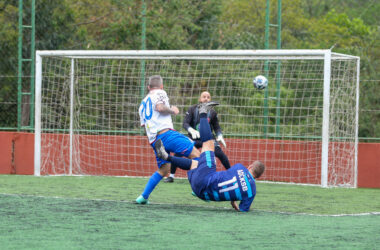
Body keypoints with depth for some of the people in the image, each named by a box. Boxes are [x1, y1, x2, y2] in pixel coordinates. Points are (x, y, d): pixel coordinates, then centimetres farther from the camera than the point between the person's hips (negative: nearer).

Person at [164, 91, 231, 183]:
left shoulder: (212, 113, -4)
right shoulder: (192, 109, -8)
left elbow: (216, 127, 5)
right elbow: (185, 123, -15)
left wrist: (219, 136, -16)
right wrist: (191, 130, -36)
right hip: (194, 139, 0)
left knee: (220, 154, -22)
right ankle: (171, 176, -3)